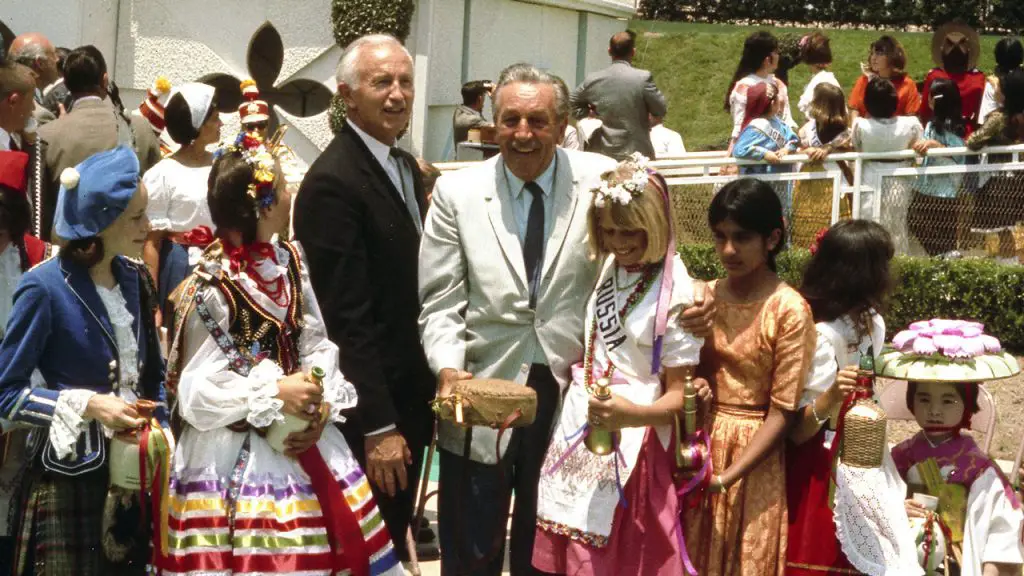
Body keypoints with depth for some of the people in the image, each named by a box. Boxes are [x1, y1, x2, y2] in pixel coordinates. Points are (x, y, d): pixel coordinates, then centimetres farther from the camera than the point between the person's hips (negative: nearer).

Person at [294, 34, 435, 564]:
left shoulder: (407, 167, 9)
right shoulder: (332, 182, -19)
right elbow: (347, 317, -22)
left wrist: (429, 385, 12)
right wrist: (378, 427, -22)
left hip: (409, 395, 8)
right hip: (368, 407, -8)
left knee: (393, 540, 20)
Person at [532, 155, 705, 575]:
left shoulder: (675, 295, -16)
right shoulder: (609, 265, 5)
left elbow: (678, 395, -15)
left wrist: (633, 414, -31)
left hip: (629, 445, -6)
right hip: (580, 430, 7)